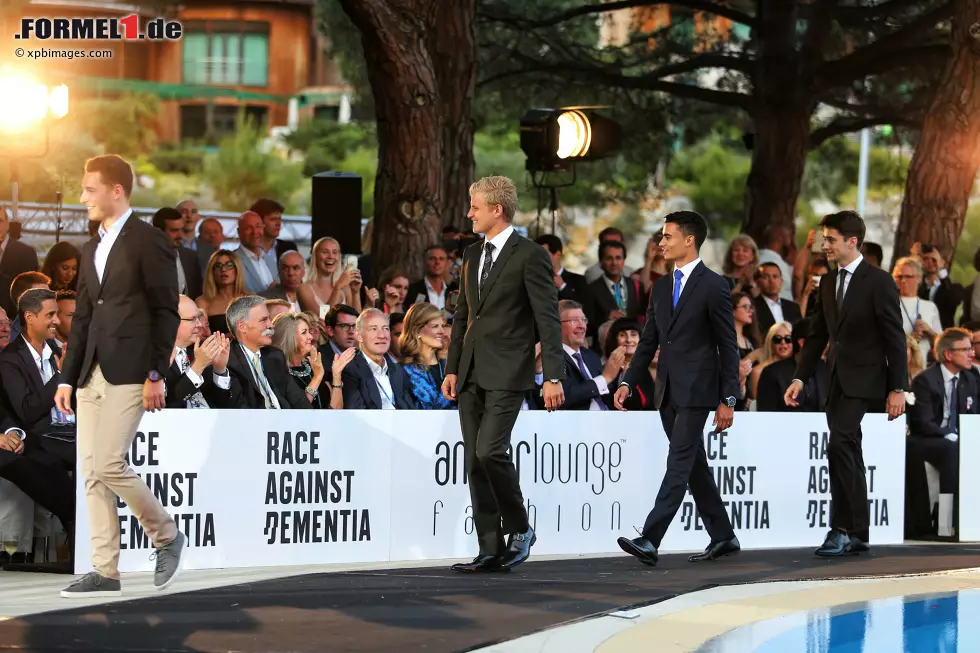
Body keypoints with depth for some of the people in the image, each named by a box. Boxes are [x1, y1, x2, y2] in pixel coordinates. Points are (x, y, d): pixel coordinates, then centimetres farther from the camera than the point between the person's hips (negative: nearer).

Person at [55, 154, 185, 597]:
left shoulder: (148, 241, -5)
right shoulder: (91, 250, 19)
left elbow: (166, 312, -9)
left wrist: (156, 375, -14)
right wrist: (68, 378, 13)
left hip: (129, 373, -8)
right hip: (92, 374, 8)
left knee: (108, 465, -14)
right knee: (92, 473, 3)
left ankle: (167, 536, 6)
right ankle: (105, 572, 6)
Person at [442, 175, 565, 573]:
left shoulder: (530, 256, -8)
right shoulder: (472, 255, 15)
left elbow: (548, 320, -11)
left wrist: (553, 377, -16)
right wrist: (452, 368, 14)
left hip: (507, 374, -8)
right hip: (471, 375, 8)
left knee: (489, 451, -19)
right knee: (475, 462, 4)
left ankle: (519, 529, 0)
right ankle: (491, 552, 8)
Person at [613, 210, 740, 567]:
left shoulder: (713, 286, -7)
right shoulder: (661, 287, 14)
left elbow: (728, 346, -8)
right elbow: (648, 341, 17)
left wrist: (728, 399, -11)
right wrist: (628, 382, 6)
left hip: (696, 391, -8)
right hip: (668, 391, 8)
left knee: (679, 464, -12)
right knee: (694, 466, 12)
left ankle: (649, 540, -21)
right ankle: (722, 537, 21)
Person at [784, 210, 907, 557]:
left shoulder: (878, 281, -9)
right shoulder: (828, 283, 12)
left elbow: (895, 338, -10)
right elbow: (817, 335, 15)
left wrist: (898, 388, -13)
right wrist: (800, 378, 6)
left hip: (863, 381, -8)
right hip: (837, 381, 8)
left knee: (839, 446, -20)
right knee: (848, 453, 10)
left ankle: (842, 529, -18)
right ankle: (857, 534, 15)